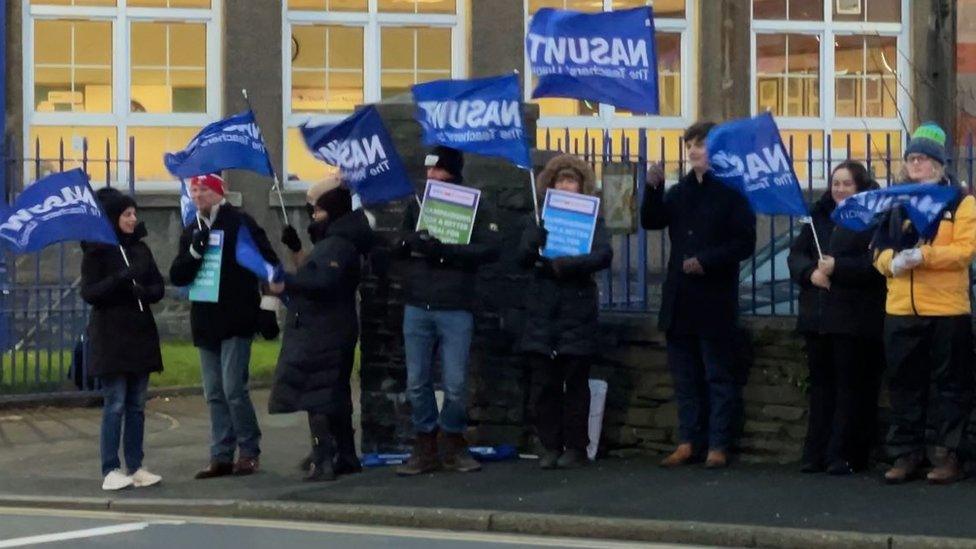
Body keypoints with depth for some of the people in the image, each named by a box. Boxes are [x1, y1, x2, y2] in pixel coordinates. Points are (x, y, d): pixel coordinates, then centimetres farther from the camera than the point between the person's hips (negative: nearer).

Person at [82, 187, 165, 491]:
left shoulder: (140, 249, 12)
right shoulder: (96, 252, -4)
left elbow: (159, 286, 11)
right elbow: (89, 292, -11)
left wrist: (145, 292, -11)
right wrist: (119, 279, -25)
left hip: (140, 333, 6)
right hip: (110, 337, -6)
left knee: (136, 404, 7)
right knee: (115, 405, -7)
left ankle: (135, 467, 11)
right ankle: (110, 471, -4)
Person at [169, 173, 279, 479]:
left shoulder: (239, 223, -6)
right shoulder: (191, 232, 13)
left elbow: (267, 261, -7)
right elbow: (177, 277, 6)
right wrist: (194, 251, -11)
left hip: (236, 320, -7)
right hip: (206, 323, 7)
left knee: (234, 389, -10)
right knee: (215, 394, 8)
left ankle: (249, 451, 2)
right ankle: (222, 456, 11)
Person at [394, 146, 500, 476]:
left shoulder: (472, 208, 1)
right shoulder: (417, 206, 13)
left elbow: (490, 248, -11)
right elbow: (397, 249, 12)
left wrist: (445, 250, -21)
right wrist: (412, 243, -11)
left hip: (455, 309, -3)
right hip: (417, 308, 3)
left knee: (455, 384, -1)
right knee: (417, 383, 5)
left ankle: (452, 445, 15)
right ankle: (425, 447, 14)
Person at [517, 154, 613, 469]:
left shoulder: (591, 220, 4)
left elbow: (604, 255, -12)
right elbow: (523, 258, 1)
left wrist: (563, 265, -21)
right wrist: (539, 237, -19)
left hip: (578, 312, -2)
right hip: (543, 313, 2)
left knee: (575, 383, 1)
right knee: (547, 384, 2)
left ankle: (575, 448, 6)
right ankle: (551, 447, 8)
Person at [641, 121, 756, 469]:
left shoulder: (731, 192, -6)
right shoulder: (680, 192, 15)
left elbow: (745, 243, -10)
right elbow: (651, 221, 7)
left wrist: (706, 261, -18)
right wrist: (654, 189, -7)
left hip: (715, 300, -7)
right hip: (680, 300, 7)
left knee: (719, 376, 0)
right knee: (685, 376, 10)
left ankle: (718, 446, 2)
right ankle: (689, 442, 15)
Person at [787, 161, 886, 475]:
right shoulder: (819, 217, 15)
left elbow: (876, 262, -15)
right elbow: (796, 254, 12)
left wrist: (837, 267, -19)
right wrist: (811, 272, -8)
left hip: (856, 317, -6)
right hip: (817, 316, 6)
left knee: (852, 386, -3)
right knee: (821, 384, 8)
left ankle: (844, 455, -1)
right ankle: (817, 453, 11)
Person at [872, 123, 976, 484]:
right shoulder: (896, 202, 15)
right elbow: (879, 248, 12)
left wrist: (923, 255, -21)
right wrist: (891, 261, -12)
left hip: (947, 310, -4)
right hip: (900, 310, 4)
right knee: (904, 384, 7)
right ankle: (907, 453, 13)